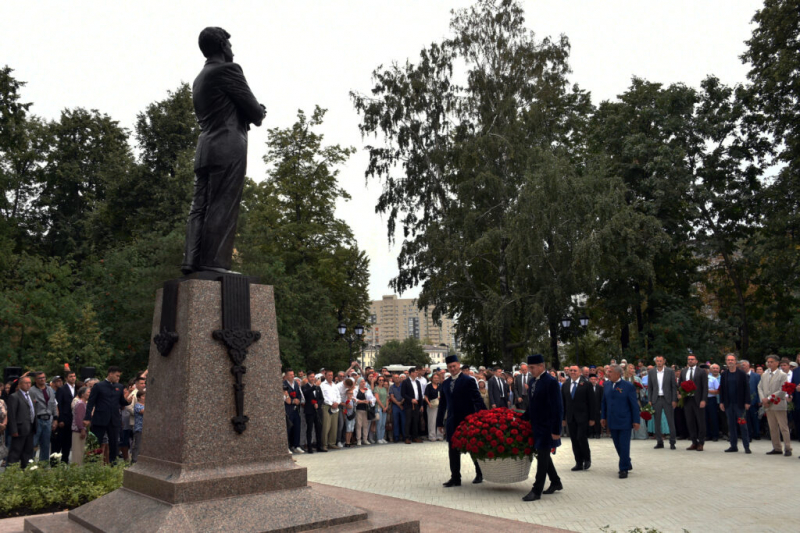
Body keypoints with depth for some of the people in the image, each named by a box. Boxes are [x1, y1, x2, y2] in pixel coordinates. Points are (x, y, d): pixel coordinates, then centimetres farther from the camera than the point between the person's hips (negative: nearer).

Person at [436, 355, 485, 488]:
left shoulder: (468, 381, -7)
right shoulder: (445, 384, 9)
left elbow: (477, 400, -10)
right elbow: (442, 404, 13)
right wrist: (440, 422, 12)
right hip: (452, 422, 5)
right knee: (453, 451, 5)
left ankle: (479, 474, 26)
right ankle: (455, 478, 13)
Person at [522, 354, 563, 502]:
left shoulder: (551, 382, -16)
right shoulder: (533, 381, 9)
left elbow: (557, 408, -18)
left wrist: (556, 430, -19)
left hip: (546, 427, -9)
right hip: (536, 426, 9)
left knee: (542, 457, -4)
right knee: (543, 455, 17)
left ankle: (537, 490, 1)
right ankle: (556, 482, 33)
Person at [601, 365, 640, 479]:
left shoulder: (628, 387, -9)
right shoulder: (606, 385, 7)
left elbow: (634, 405, -6)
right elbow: (604, 402, 14)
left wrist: (636, 421, -8)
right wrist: (603, 417, 9)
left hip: (624, 422, -5)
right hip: (612, 422, 5)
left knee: (624, 446, -2)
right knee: (618, 445, 12)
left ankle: (624, 469, 8)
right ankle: (627, 464, 29)